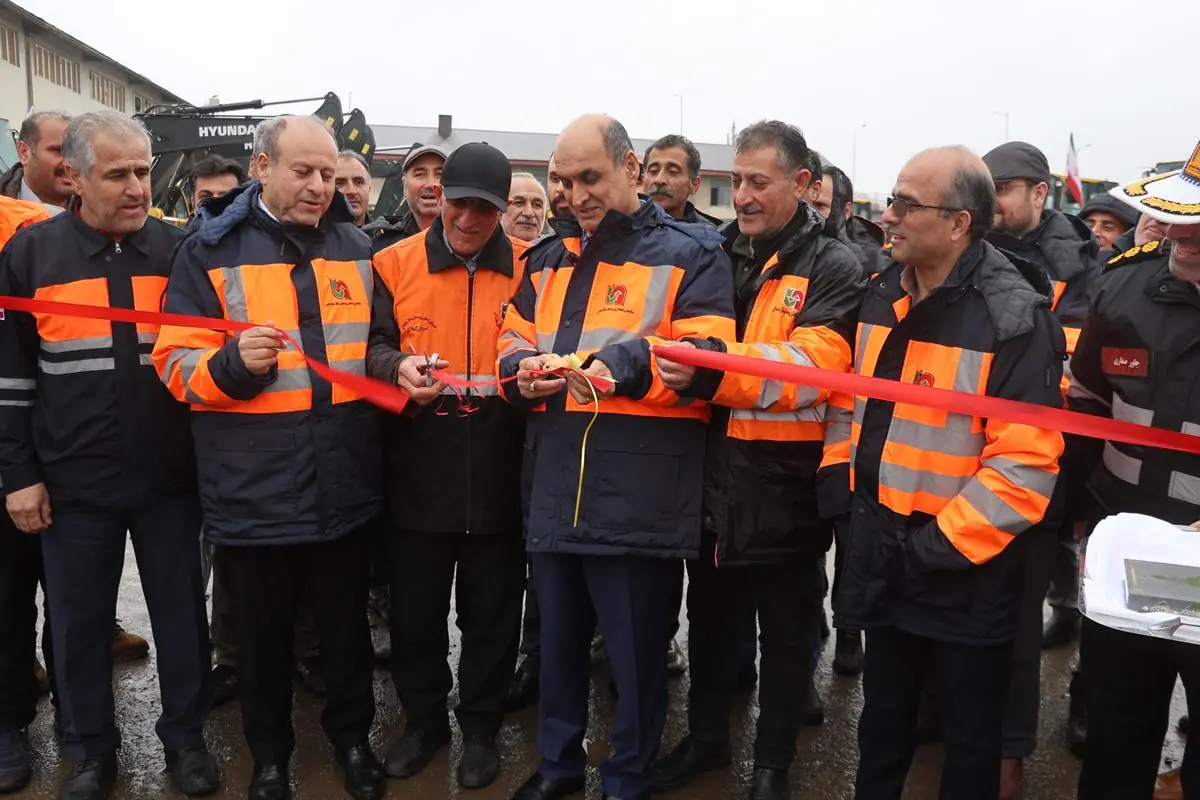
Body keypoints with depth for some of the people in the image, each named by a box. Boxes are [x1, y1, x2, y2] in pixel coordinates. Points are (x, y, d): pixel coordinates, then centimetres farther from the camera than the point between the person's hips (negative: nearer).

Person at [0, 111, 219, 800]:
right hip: (73, 483, 0)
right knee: (81, 623, 13)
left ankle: (186, 736, 30)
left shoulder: (181, 250, 0)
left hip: (170, 479, 0)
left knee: (182, 614, 11)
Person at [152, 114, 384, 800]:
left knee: (348, 622, 16)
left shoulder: (356, 247, 8)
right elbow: (177, 361, -6)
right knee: (264, 632, 14)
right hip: (255, 489, -2)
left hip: (346, 483, 3)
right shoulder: (211, 250, -2)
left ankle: (353, 735, 38)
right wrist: (233, 364, -24)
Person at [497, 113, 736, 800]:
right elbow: (514, 342, 18)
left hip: (639, 498, -5)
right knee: (558, 641, 19)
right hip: (555, 491, 6)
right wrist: (523, 371, -6)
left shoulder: (691, 254, -2)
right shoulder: (548, 259, 16)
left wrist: (627, 364, -27)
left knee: (636, 652, 7)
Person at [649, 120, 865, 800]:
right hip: (714, 476, 5)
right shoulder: (720, 255, 9)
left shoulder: (834, 269, -8)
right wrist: (681, 364, -5)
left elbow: (814, 364, -24)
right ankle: (706, 738, 40)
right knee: (711, 618, 20)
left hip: (785, 483, -5)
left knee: (787, 633, 13)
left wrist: (717, 370, -38)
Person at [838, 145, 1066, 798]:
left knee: (970, 736, 15)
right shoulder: (883, 293, 4)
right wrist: (839, 472, 8)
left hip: (966, 575, -6)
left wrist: (944, 544, -20)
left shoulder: (1013, 319, -18)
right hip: (883, 557, 6)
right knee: (883, 719, 24)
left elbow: (1025, 463, -22)